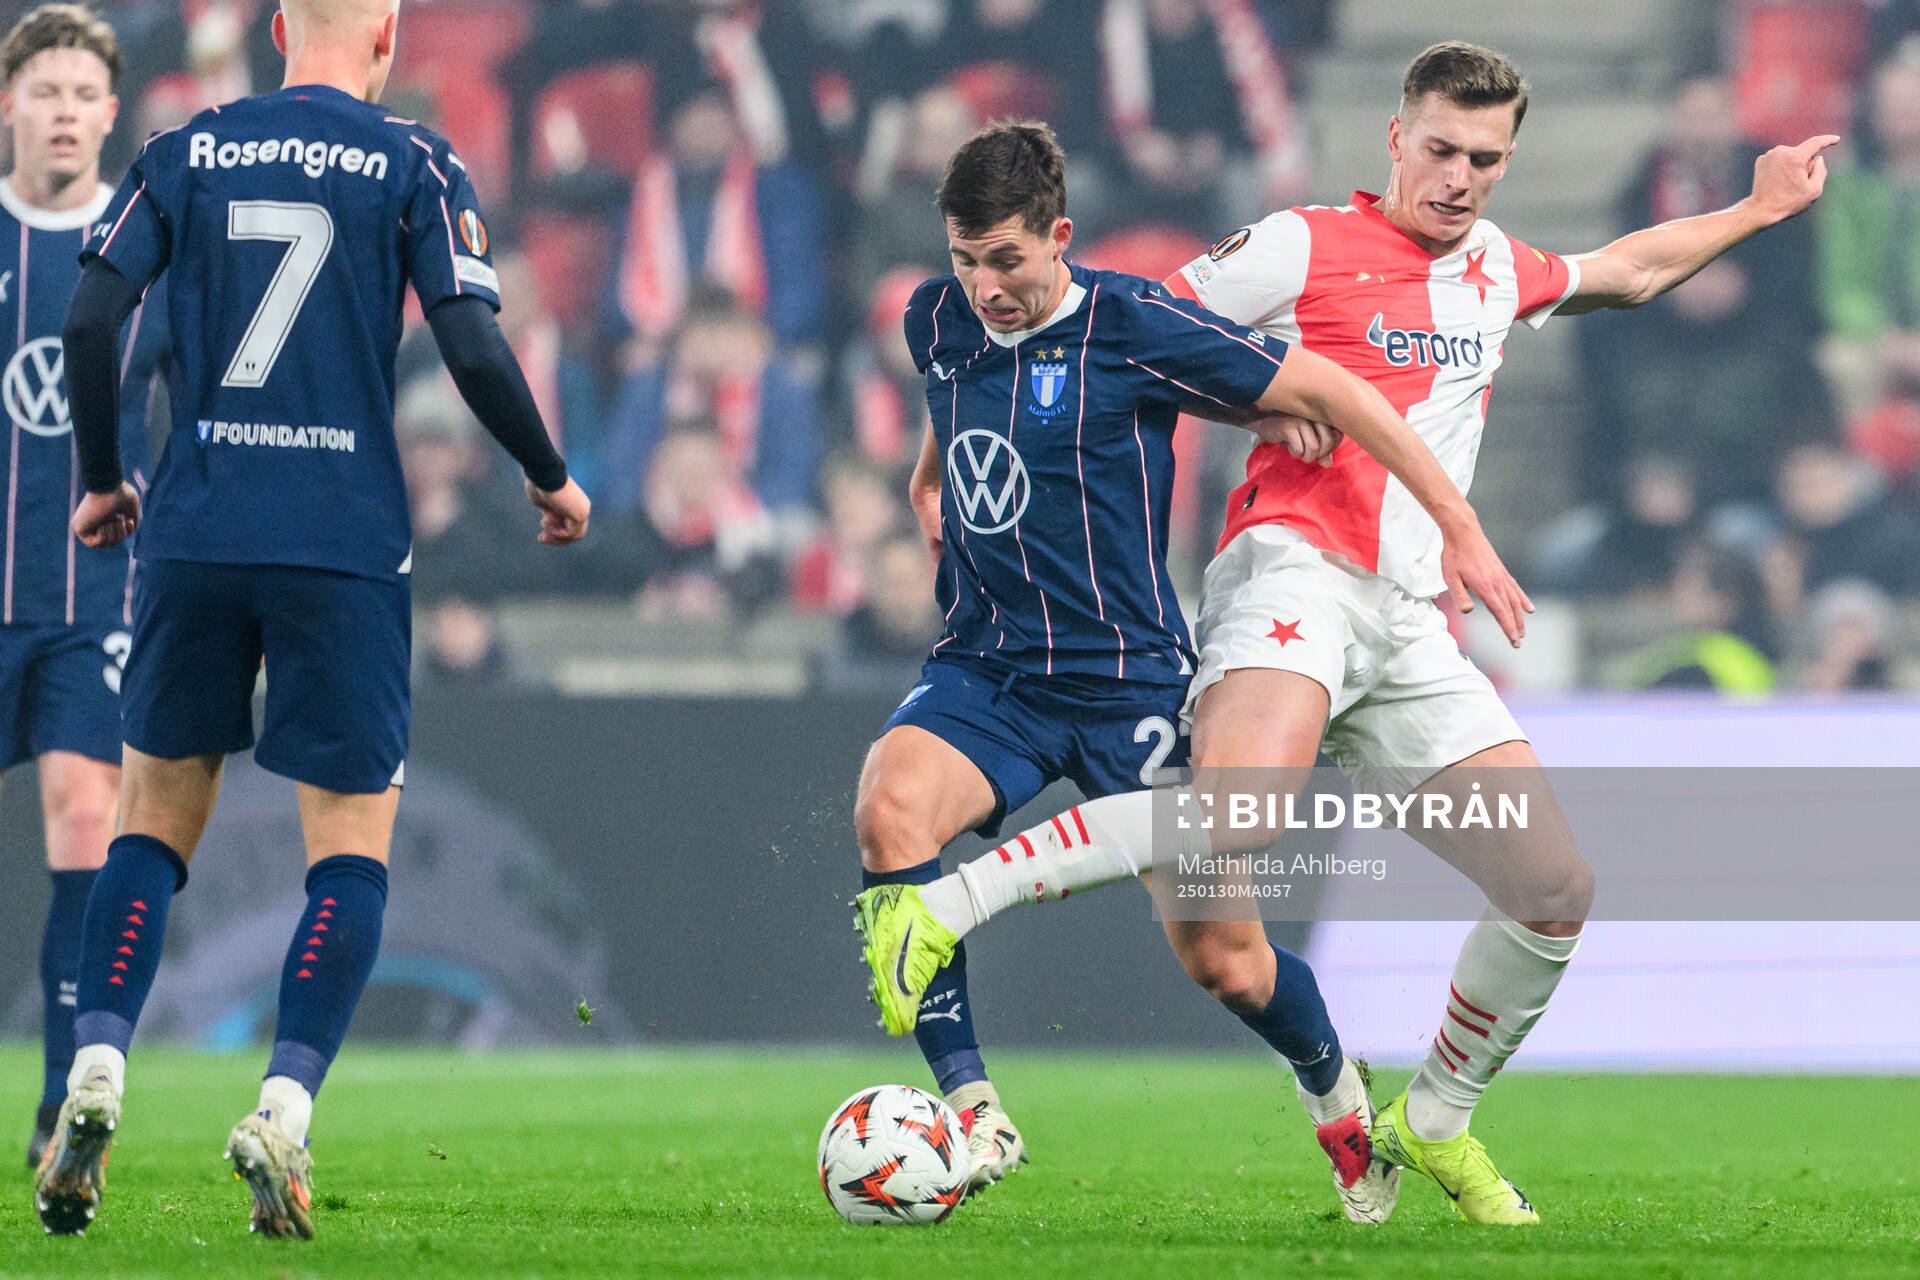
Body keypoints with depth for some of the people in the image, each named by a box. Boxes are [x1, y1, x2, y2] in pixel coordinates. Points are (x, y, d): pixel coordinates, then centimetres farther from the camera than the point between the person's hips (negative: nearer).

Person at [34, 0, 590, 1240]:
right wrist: (553, 479, 9)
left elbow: (93, 317, 1)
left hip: (193, 535, 3)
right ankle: (284, 1111, -11)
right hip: (345, 550, -2)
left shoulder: (186, 153, 7)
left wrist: (101, 481, 15)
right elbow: (474, 350, -7)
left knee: (156, 819, 14)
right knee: (354, 844, 5)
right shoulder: (413, 165, 0)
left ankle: (94, 1078, -5)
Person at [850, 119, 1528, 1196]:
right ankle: (974, 1113, -25)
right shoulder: (938, 321, 4)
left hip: (1127, 681, -4)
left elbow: (1333, 391, -8)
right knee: (890, 808, -28)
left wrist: (1460, 530, -8)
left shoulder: (1134, 325, -13)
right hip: (983, 670, 4)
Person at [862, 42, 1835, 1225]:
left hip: (1411, 626, 7)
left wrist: (1754, 213, 46)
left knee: (1558, 889, 0)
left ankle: (1436, 1122, 21)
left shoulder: (1497, 269, 23)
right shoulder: (1306, 246, 3)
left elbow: (1626, 272, 44)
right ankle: (945, 903, -36)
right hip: (1298, 567, -7)